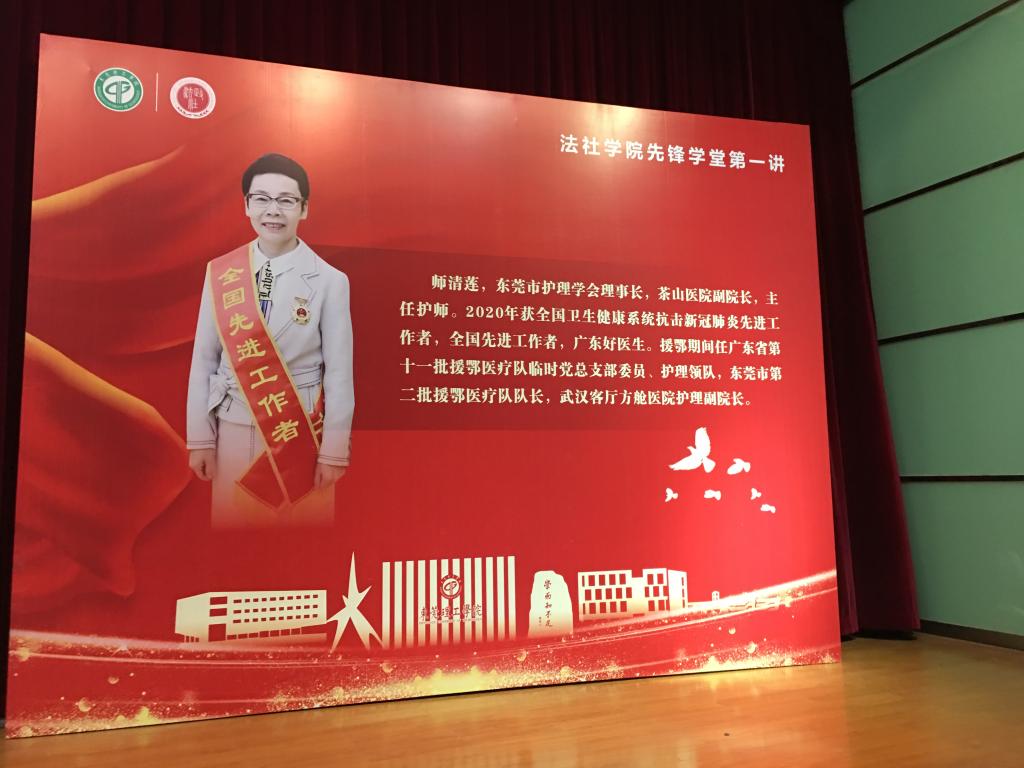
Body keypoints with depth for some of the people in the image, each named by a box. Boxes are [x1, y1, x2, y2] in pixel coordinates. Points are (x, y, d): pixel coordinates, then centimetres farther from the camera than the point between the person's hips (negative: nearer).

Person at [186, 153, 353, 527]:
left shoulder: (330, 281, -9)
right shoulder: (219, 273, 0)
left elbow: (339, 373, -8)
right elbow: (204, 359, 4)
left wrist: (334, 451, -7)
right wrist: (199, 438, 4)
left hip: (300, 432, -3)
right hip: (233, 429, 3)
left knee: (304, 521, 10)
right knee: (231, 521, 15)